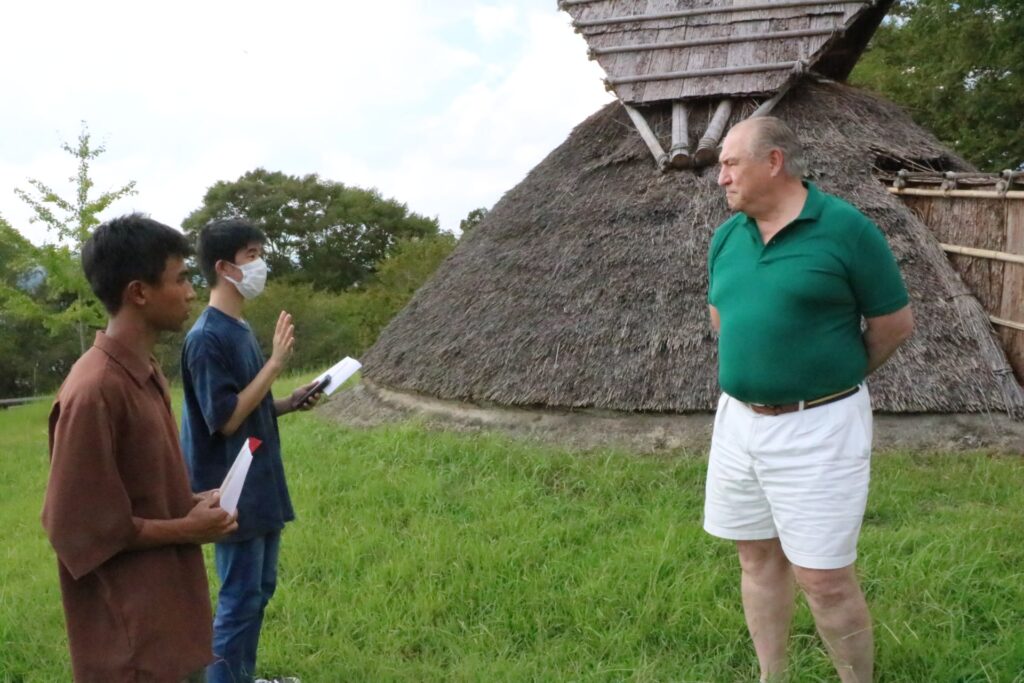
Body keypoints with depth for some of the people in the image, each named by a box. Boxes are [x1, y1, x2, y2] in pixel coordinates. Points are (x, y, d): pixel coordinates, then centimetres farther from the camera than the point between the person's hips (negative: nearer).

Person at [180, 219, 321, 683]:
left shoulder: (240, 329, 10)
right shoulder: (207, 337, -19)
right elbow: (225, 419, -22)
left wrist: (290, 403, 1)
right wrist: (276, 362, -21)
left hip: (260, 484, 10)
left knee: (260, 590, 18)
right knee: (239, 598, 0)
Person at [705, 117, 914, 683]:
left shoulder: (845, 227, -12)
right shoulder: (726, 236, 6)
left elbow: (896, 322, -4)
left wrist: (835, 375, 6)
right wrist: (759, 362, 12)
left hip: (817, 427, -6)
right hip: (738, 419, 6)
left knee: (822, 577, -1)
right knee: (758, 558, 15)